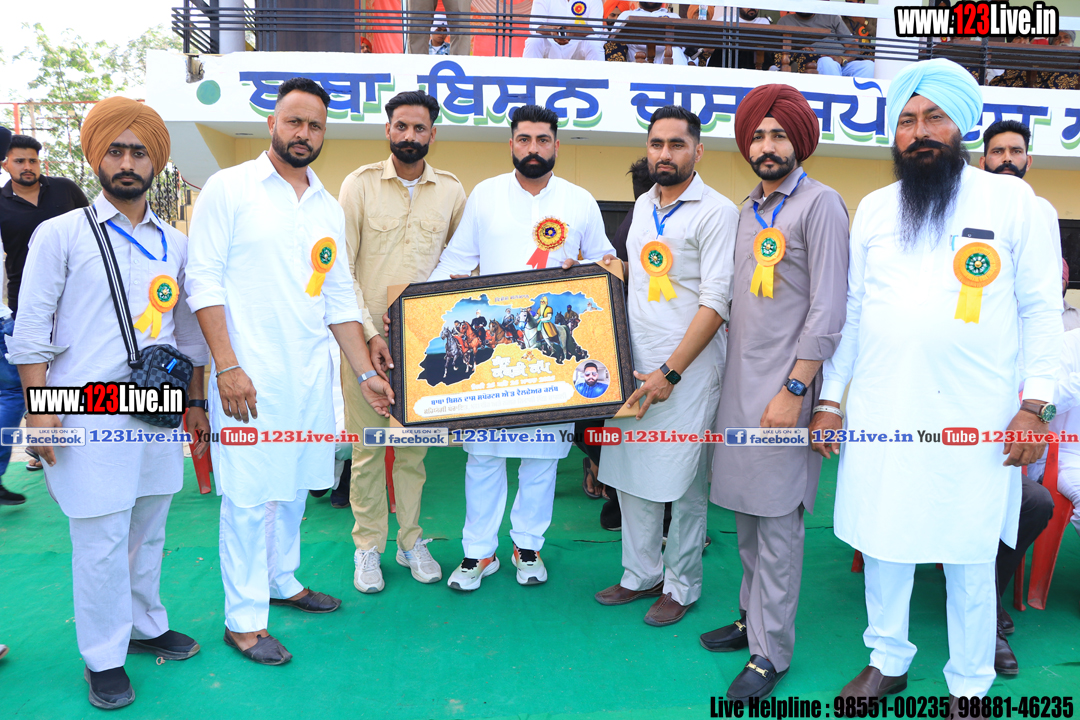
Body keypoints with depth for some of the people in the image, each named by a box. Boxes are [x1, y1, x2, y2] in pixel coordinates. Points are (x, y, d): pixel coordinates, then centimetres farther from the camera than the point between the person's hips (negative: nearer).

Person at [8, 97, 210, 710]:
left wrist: (195, 401, 17)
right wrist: (39, 408, -8)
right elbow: (32, 330, -2)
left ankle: (146, 624, 33)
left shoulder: (175, 244, 12)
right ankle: (104, 658, 17)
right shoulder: (61, 235, 0)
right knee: (102, 538, 0)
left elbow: (189, 328, 17)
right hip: (89, 414, -4)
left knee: (149, 528, 14)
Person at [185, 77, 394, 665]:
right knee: (250, 491, -1)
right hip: (248, 372, -5)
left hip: (311, 371, 5)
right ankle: (243, 618, 12)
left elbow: (340, 297, 15)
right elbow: (204, 281, -7)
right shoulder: (229, 188, -2)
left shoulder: (329, 208, 14)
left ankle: (281, 579, 33)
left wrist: (365, 372, 10)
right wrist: (227, 366, -15)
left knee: (294, 482, 14)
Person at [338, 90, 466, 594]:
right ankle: (368, 546, 19)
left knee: (415, 443, 10)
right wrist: (367, 332, -12)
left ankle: (410, 539, 25)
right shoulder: (359, 185, -1)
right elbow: (341, 268, -4)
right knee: (367, 444, 4)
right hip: (366, 335, -2)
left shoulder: (451, 191, 6)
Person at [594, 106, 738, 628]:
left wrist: (670, 371, -17)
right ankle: (642, 573, 27)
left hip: (687, 367, -6)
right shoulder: (643, 205, 14)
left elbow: (716, 301, -14)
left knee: (683, 483, 2)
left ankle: (681, 585, 20)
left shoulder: (716, 212, -8)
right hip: (634, 361, 7)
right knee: (630, 471, 11)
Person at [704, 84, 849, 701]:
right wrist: (736, 371, 13)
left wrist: (793, 390, -17)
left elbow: (828, 311, -13)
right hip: (740, 383, 7)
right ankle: (754, 614, 30)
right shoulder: (750, 209, 16)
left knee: (778, 517, -1)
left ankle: (771, 650, 10)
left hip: (784, 385, -7)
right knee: (747, 510, 14)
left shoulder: (820, 204, -7)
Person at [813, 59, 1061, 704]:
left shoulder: (1012, 199, 2)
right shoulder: (874, 208, 9)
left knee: (970, 557, 8)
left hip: (976, 419, -2)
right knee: (882, 543, 11)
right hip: (881, 413, 3)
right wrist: (830, 399, 6)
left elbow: (1042, 308, 0)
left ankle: (970, 684, 27)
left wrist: (1035, 405, -8)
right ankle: (888, 660, 31)